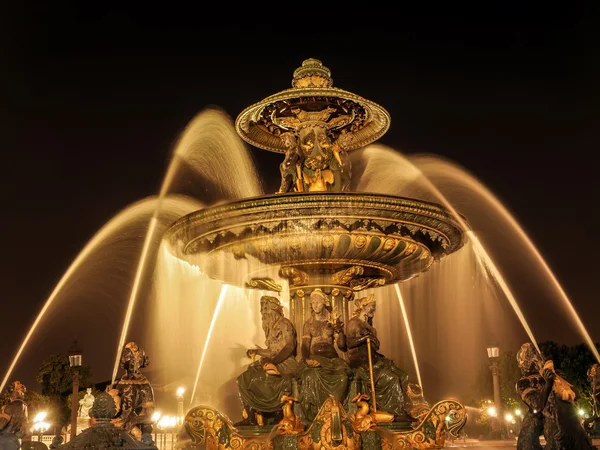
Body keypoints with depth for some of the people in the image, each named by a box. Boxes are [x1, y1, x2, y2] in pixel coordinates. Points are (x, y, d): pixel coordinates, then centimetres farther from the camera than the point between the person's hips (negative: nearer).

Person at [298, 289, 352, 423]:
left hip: (331, 357, 1)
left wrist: (340, 331, -8)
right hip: (315, 357, -1)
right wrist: (306, 359, -15)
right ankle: (311, 414, -31)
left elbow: (341, 345, 10)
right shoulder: (308, 324, 15)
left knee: (343, 375, -32)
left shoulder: (332, 322, 16)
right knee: (311, 376, -36)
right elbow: (305, 345, 5)